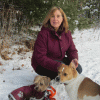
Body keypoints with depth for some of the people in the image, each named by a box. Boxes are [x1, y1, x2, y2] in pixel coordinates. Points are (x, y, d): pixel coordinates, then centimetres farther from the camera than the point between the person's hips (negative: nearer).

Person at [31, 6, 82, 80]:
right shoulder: (43, 34, -21)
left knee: (78, 69, -15)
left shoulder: (67, 33, -2)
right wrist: (57, 66, -37)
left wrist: (74, 59, -21)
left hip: (60, 60, 6)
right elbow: (40, 57, -25)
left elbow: (72, 50, 4)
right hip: (42, 65, -6)